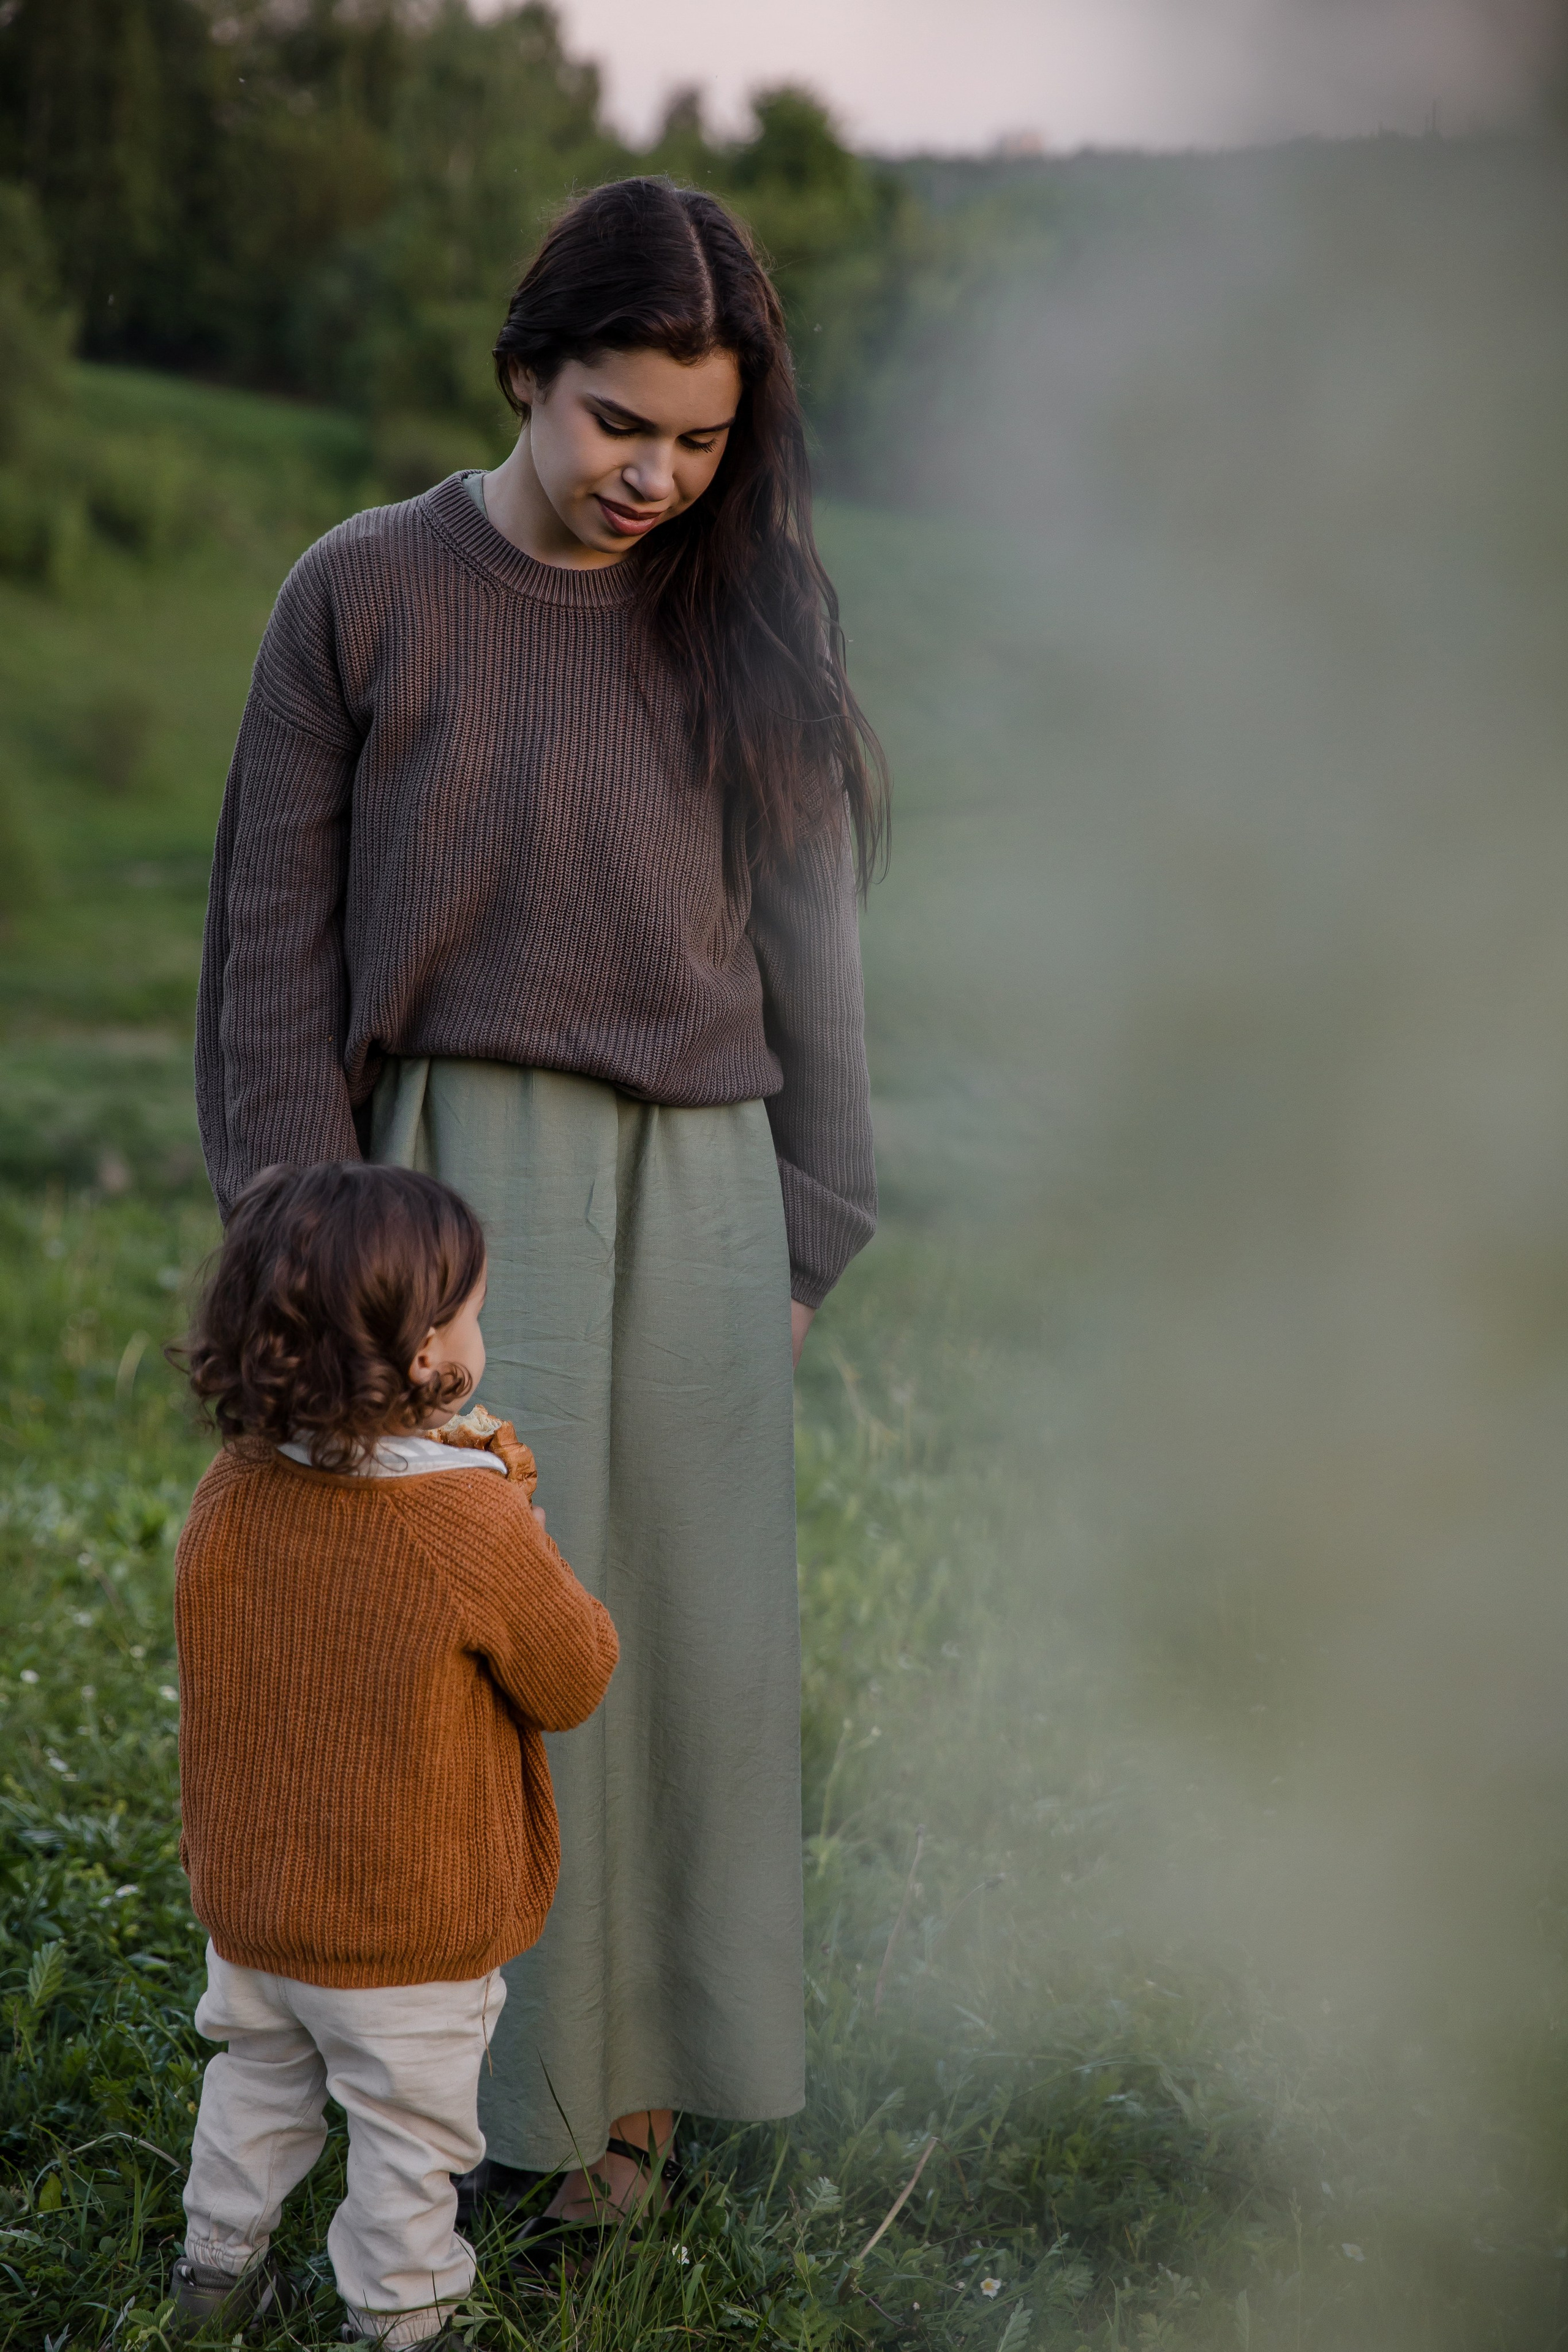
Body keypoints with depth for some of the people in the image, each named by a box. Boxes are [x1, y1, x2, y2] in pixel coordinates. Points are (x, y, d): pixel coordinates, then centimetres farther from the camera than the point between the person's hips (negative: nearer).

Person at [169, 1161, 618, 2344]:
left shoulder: (231, 1495, -11)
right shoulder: (477, 1527, -27)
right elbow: (576, 1681, -13)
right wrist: (534, 1553, 0)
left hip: (249, 1900, 6)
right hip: (416, 1929, -5)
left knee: (256, 2079, 28)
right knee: (408, 2128, 15)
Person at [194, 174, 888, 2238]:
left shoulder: (742, 620, 5)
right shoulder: (365, 596, -4)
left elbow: (804, 943, 9)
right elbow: (280, 952, -2)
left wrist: (806, 1237, 6)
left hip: (693, 1196, 3)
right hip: (458, 1182, -3)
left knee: (682, 1634, 9)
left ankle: (636, 2063, 27)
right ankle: (499, 2071, 17)